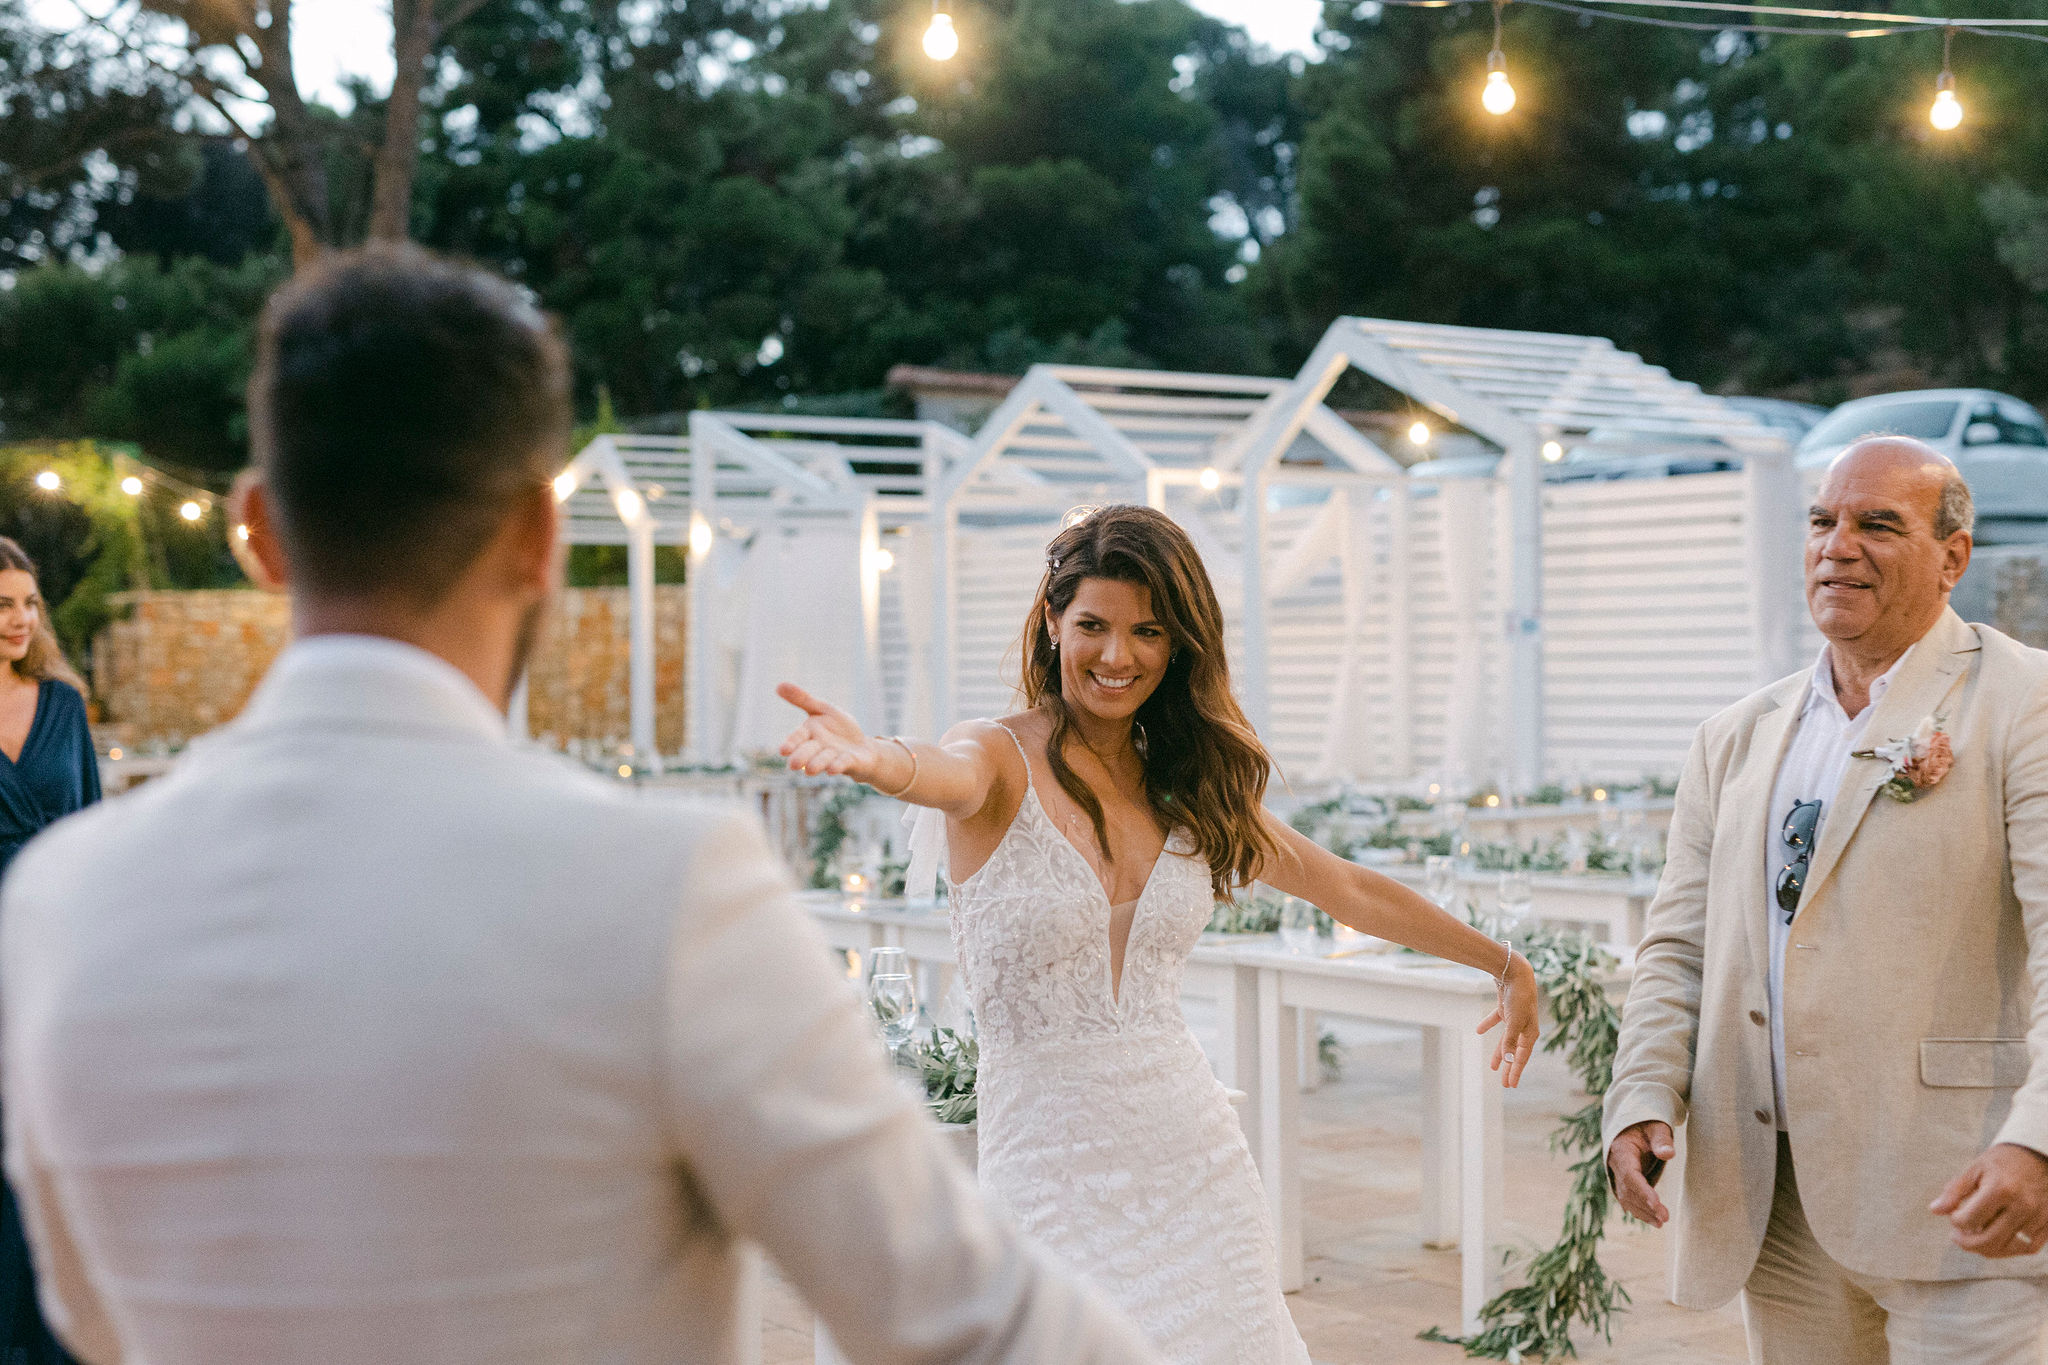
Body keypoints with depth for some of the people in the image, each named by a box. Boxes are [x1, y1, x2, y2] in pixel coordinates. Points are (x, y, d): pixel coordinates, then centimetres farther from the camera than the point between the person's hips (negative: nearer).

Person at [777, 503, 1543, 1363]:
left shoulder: (1192, 788, 10)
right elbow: (947, 775, -30)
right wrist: (872, 757, -53)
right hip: (1050, 1167, -4)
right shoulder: (1004, 761, -5)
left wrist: (1505, 963, 26)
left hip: (1194, 1156, 4)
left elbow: (1351, 890, 21)